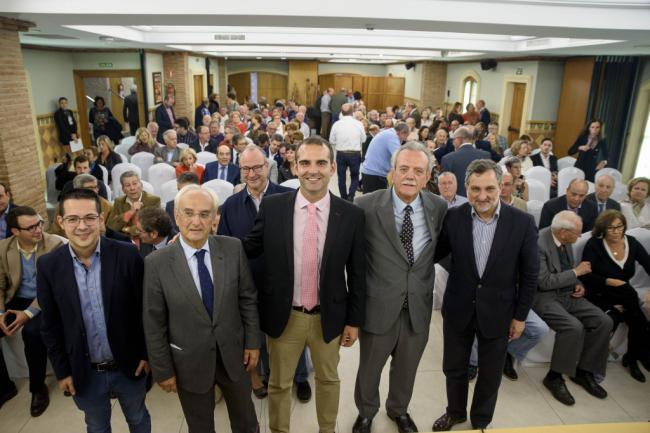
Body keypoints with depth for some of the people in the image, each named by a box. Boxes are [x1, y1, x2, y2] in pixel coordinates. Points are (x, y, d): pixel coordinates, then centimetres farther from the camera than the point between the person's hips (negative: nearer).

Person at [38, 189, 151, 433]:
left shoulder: (127, 255, -17)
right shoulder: (48, 265, -11)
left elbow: (144, 309, -8)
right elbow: (50, 325, -2)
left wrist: (146, 353, -4)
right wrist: (61, 370, 1)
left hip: (129, 365, -1)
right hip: (84, 372, 1)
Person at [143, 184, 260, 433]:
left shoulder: (233, 248, -12)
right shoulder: (157, 263, -16)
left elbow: (248, 299, -2)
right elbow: (154, 323, -9)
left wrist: (253, 342, 0)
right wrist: (162, 370, -5)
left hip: (233, 355, 2)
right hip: (190, 363, -1)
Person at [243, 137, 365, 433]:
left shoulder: (351, 215, -11)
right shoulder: (272, 207, -11)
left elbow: (357, 272, -4)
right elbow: (250, 249, 0)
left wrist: (354, 319, 0)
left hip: (328, 316, 1)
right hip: (283, 315, 0)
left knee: (328, 379, 25)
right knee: (279, 383, 21)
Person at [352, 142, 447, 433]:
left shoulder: (439, 208, -7)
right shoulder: (366, 206, -16)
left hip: (419, 307, 3)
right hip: (379, 305, -2)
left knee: (406, 369, 25)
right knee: (369, 369, 21)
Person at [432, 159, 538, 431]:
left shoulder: (522, 222, -13)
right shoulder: (453, 217, -12)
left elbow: (529, 274, -5)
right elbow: (436, 254, 0)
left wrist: (520, 316, -2)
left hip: (497, 312, -1)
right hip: (458, 309, 1)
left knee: (490, 375, 18)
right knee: (454, 368, 19)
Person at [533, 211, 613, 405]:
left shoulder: (566, 241, 3)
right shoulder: (538, 243, -22)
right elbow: (544, 282, -23)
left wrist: (578, 284, 1)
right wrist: (576, 272, -15)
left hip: (568, 294, 8)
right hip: (544, 296, -8)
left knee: (604, 321, -7)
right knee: (574, 327, -29)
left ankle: (583, 371, 9)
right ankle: (554, 376, -8)